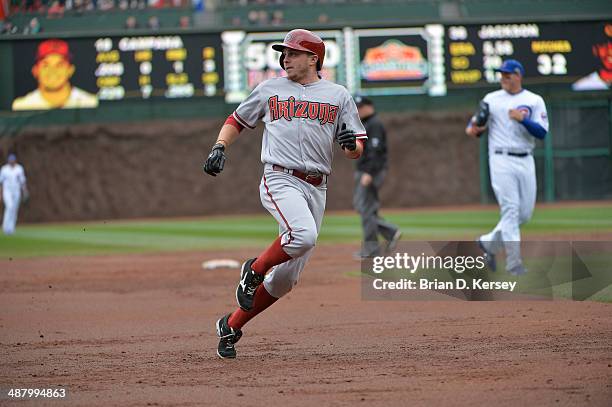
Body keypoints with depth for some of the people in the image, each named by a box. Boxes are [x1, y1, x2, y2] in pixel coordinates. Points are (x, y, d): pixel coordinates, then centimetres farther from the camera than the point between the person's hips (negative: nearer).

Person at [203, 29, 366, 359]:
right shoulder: (269, 89, 11)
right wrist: (220, 147, 2)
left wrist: (351, 143, -13)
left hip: (317, 189, 3)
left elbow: (357, 150, 11)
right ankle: (254, 270, -8)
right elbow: (237, 120, 21)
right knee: (303, 235, -34)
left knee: (286, 277, 2)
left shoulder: (338, 95, 12)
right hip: (280, 180, -3)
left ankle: (231, 326, 16)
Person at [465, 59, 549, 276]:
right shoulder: (491, 100, 6)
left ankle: (489, 242, 25)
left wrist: (522, 119, -19)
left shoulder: (534, 101, 5)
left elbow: (542, 132, -5)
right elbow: (477, 126, 9)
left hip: (526, 161, 3)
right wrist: (473, 129, -14)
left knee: (525, 213, 6)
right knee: (510, 211, -10)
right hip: (502, 160, -3)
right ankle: (514, 264, -10)